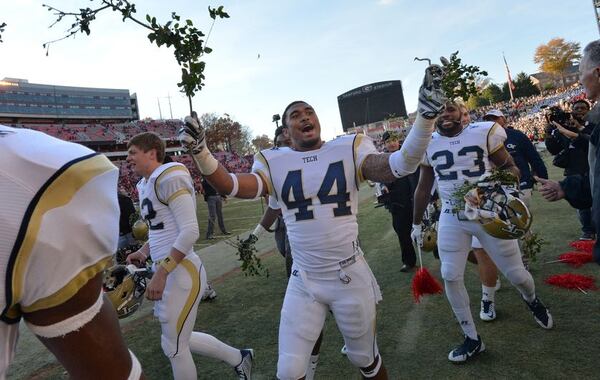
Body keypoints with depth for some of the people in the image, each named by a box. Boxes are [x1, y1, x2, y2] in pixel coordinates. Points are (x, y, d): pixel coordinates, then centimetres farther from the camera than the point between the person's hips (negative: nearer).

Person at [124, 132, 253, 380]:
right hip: (166, 272, 10)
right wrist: (143, 252, 10)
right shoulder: (145, 185, 15)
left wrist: (161, 272, -23)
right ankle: (239, 359, 38)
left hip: (181, 273, -10)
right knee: (181, 340, 21)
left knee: (174, 348, 6)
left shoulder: (169, 178, -15)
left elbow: (190, 232, -23)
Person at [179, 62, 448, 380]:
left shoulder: (349, 149, -3)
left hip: (350, 277, 0)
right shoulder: (274, 163, 0)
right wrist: (199, 152, -27)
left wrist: (425, 114, -26)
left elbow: (400, 166, -15)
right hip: (303, 283, 1)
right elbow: (232, 186, -13)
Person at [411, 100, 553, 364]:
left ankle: (532, 300, 48)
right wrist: (416, 223, 16)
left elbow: (509, 167, 2)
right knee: (451, 277, -3)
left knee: (515, 272, 9)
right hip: (452, 218, 2)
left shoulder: (484, 133, -6)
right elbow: (423, 187, 11)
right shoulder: (428, 144, 2)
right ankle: (472, 339, 17)